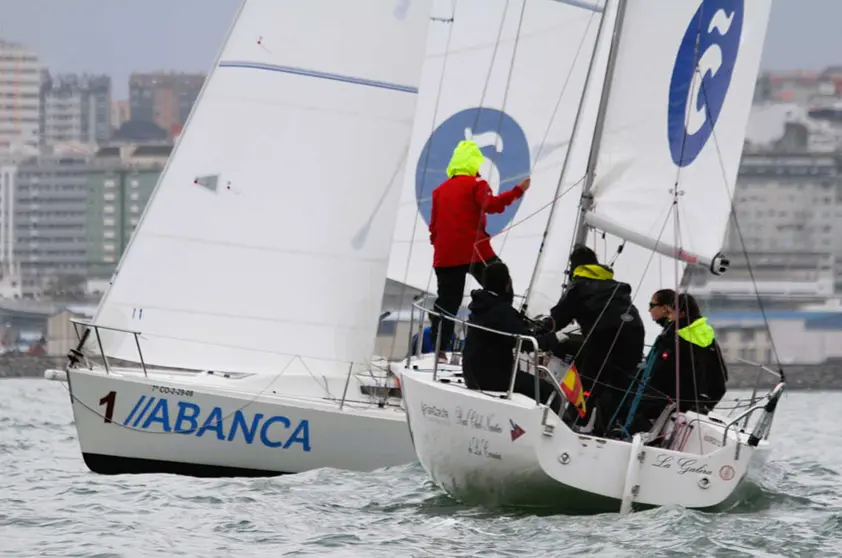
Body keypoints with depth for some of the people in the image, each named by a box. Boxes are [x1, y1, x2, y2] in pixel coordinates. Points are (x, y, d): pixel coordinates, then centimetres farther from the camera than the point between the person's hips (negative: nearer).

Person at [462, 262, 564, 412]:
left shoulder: (481, 304, 10)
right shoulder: (501, 310, -20)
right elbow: (526, 341, -25)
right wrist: (554, 338, -17)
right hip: (492, 376, -10)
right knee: (549, 392, -8)